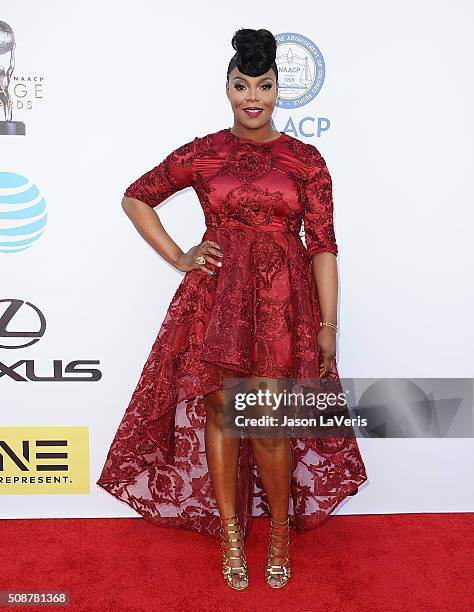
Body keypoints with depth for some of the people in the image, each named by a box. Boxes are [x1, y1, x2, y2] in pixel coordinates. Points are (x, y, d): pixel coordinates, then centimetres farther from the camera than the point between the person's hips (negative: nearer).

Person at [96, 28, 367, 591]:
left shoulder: (305, 159, 2)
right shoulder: (201, 154, 3)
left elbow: (323, 245, 0)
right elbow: (135, 199, 13)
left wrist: (328, 324, -3)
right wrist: (178, 259, 5)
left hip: (283, 301, -1)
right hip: (217, 298, 1)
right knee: (220, 412, 8)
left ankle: (282, 528, 26)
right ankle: (229, 529, 28)